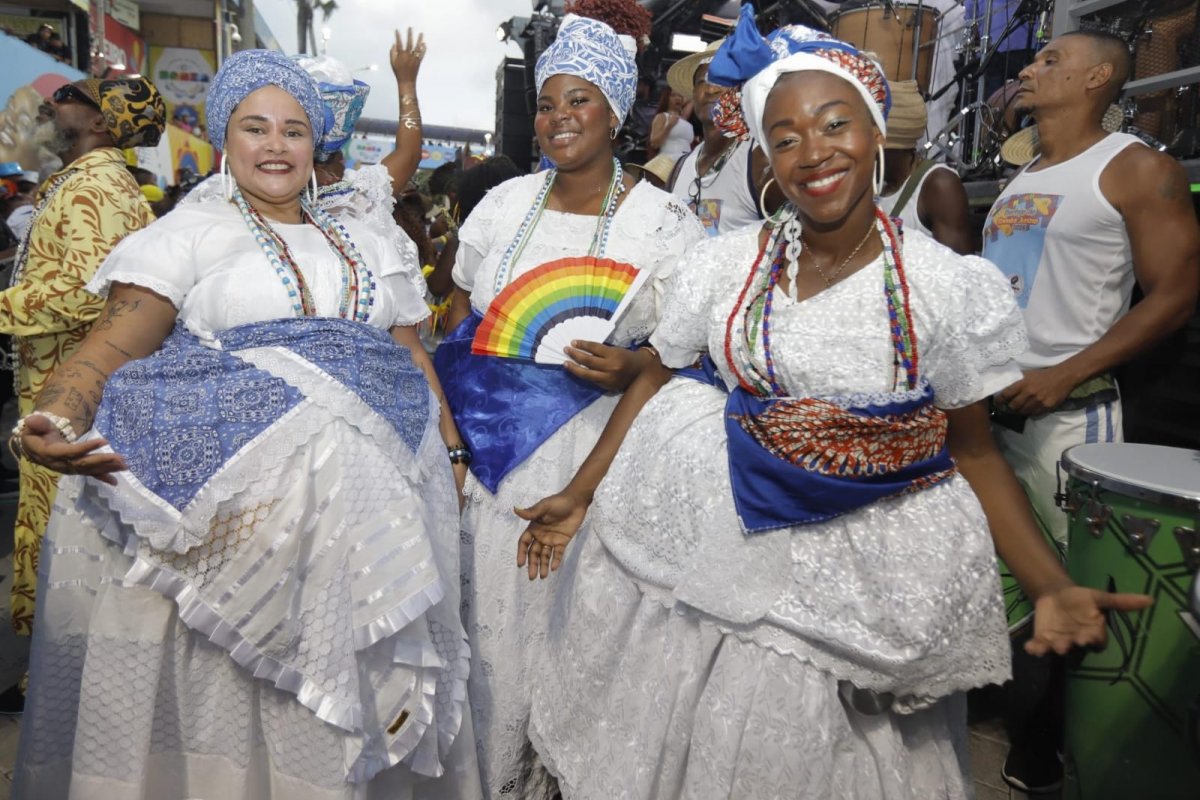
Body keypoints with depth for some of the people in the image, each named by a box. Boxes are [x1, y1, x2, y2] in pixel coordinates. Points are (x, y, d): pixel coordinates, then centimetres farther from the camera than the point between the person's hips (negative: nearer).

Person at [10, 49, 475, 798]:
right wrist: (54, 419, -26)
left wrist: (453, 452, 10)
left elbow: (414, 356, 18)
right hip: (234, 497, -3)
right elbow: (119, 337, -8)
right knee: (221, 696, 0)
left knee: (338, 695, 8)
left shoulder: (365, 244, 18)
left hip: (364, 504, 4)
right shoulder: (189, 231, 6)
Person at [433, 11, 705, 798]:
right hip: (493, 446, 4)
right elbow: (459, 319, 14)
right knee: (493, 611, 11)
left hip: (596, 449, -3)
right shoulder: (503, 203, 6)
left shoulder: (665, 222, -5)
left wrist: (632, 368, -23)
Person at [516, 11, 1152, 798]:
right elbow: (655, 382, 5)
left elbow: (974, 451, -4)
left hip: (853, 577, -1)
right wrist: (580, 494, 6)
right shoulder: (726, 263, -6)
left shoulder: (946, 285, -11)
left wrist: (1054, 585, -13)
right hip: (706, 547, 2)